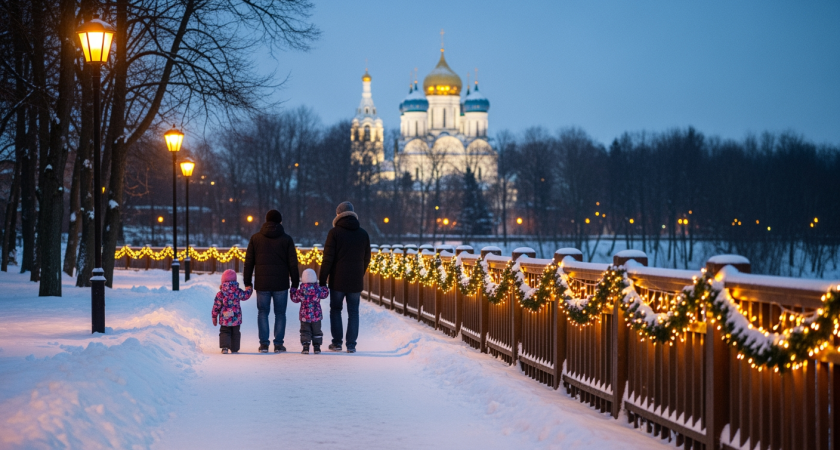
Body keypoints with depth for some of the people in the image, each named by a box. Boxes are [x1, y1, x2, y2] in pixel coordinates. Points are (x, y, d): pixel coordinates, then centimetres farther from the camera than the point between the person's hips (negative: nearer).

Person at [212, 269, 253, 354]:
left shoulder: (220, 294, -7)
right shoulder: (238, 291, -8)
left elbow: (216, 306, -3)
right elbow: (245, 296, 7)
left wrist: (214, 316, 7)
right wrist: (249, 290, 27)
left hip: (224, 318, -1)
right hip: (236, 318, 1)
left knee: (224, 332, 9)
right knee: (235, 333, 14)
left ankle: (225, 347, -11)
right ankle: (234, 349, 17)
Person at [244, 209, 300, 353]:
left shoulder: (255, 238, 4)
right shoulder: (286, 239, 1)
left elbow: (249, 262, 4)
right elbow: (293, 263, 0)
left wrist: (247, 282, 10)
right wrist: (295, 283, 7)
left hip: (262, 283, 1)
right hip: (281, 283, -1)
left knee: (263, 312, 9)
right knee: (280, 313, 7)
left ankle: (264, 343, 3)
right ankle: (278, 344, 3)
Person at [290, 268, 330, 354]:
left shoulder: (300, 291, -9)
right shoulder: (318, 290, -9)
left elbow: (295, 298, 7)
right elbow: (325, 293, 8)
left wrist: (292, 291, 23)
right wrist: (325, 288, 28)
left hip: (304, 316, 0)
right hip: (316, 315, 0)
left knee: (305, 332, 6)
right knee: (316, 331, 13)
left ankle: (305, 347, -4)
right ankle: (317, 347, 13)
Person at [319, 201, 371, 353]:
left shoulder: (335, 232, -7)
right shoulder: (363, 234, 5)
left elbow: (328, 259, -9)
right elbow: (366, 258, 12)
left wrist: (322, 280, -5)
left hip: (337, 281, -2)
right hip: (356, 281, 2)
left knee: (335, 310, 11)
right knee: (353, 312, 8)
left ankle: (337, 342, 9)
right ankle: (351, 345, 4)